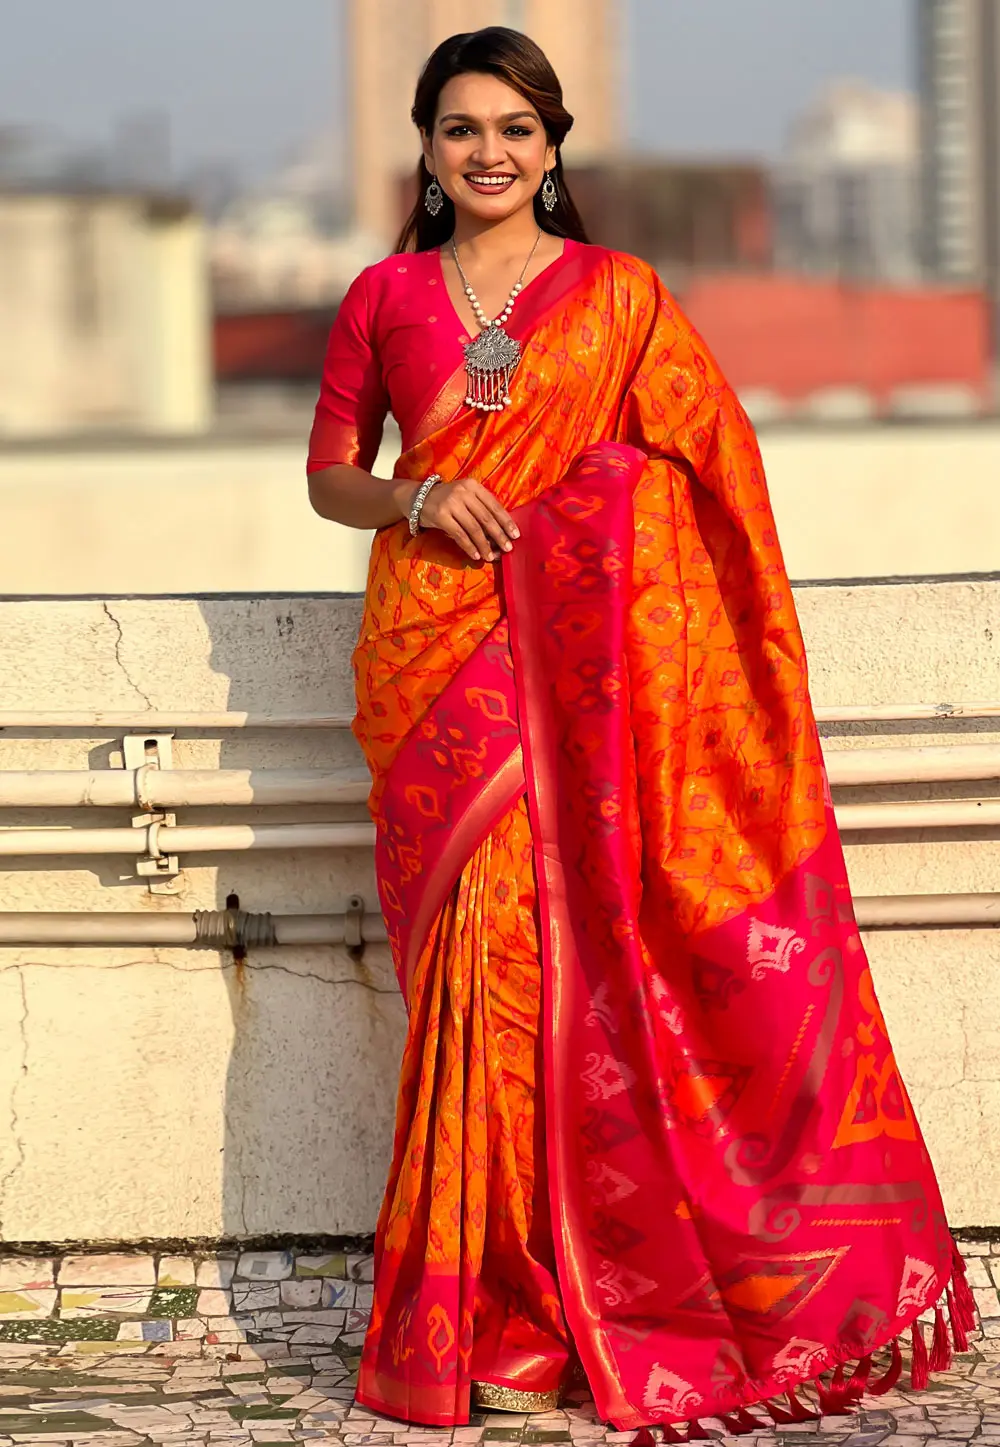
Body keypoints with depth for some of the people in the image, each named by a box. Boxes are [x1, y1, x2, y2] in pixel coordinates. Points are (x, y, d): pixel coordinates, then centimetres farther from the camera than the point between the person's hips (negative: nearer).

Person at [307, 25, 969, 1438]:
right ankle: (494, 1315, 1)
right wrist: (420, 497, -6)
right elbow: (329, 472, 15)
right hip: (439, 657, 1)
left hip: (587, 658, -1)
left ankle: (540, 1304, 3)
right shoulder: (384, 299, 12)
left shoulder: (623, 297, 8)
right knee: (478, 952, -6)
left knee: (581, 949, -7)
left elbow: (704, 474, 7)